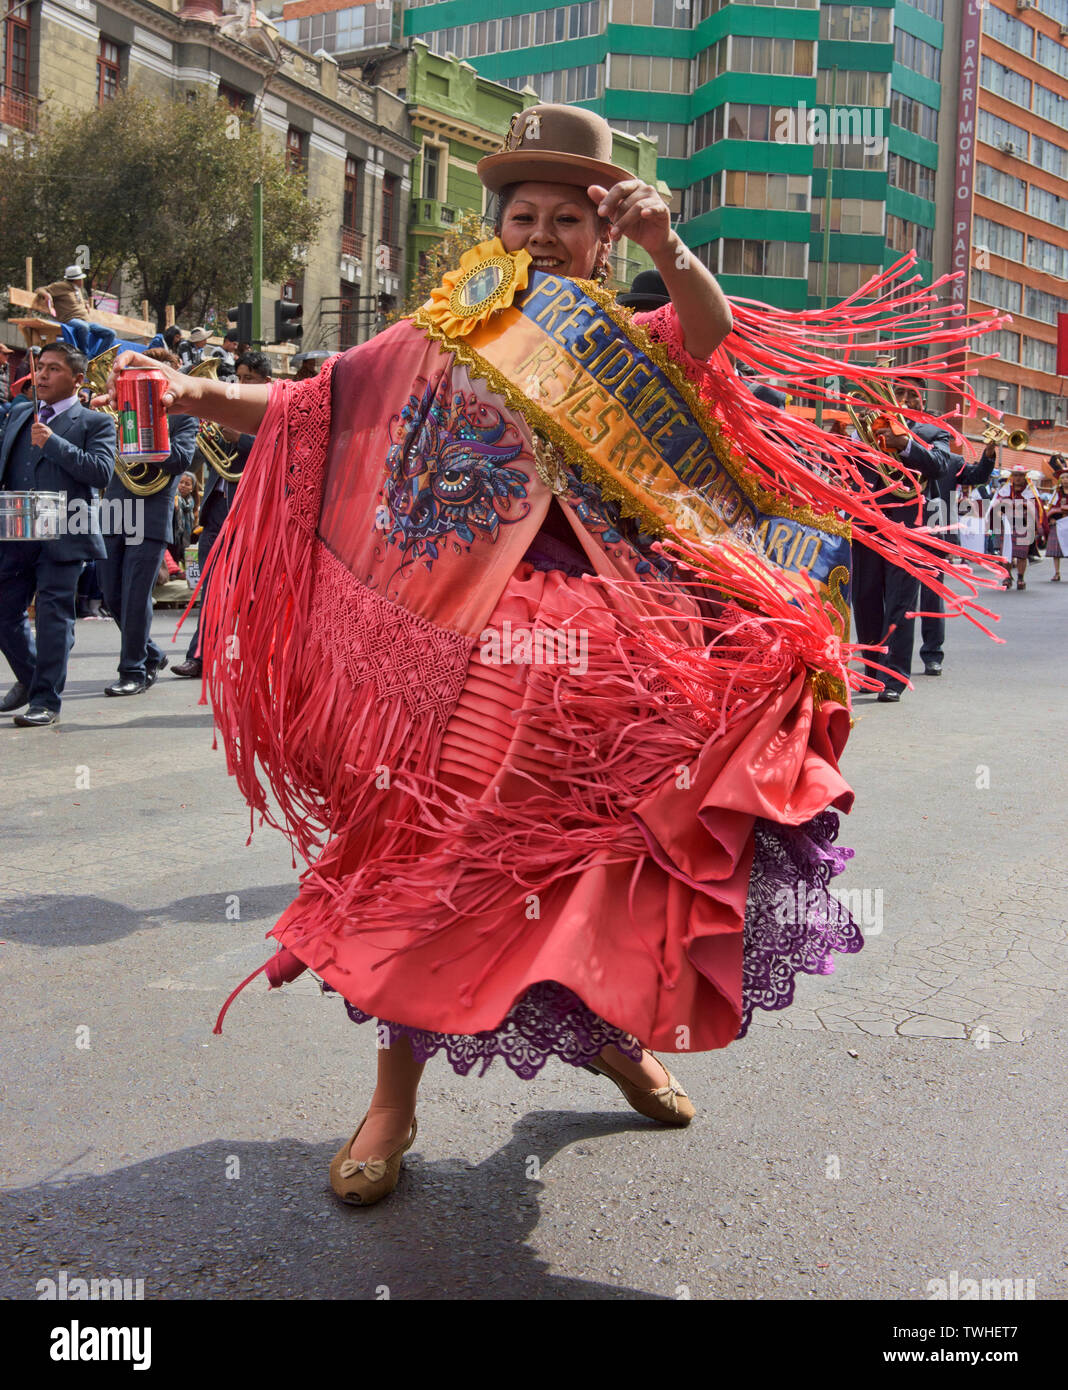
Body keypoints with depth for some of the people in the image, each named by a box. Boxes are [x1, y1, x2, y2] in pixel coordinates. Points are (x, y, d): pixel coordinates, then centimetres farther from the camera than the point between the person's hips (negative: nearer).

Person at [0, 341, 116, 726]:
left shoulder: (95, 423, 0)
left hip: (61, 535, -6)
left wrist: (53, 443, -17)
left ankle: (46, 700, 5)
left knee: (53, 616, -3)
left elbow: (101, 471, -15)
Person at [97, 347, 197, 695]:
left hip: (151, 519, -5)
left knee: (135, 599, -5)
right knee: (113, 598, 9)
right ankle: (151, 655, 29)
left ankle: (134, 672, 6)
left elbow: (180, 459, -13)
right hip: (113, 516, 5)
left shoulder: (182, 415, 2)